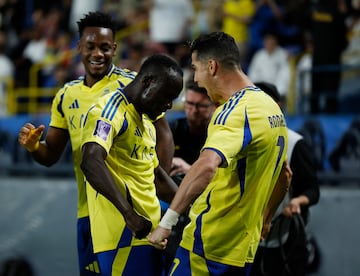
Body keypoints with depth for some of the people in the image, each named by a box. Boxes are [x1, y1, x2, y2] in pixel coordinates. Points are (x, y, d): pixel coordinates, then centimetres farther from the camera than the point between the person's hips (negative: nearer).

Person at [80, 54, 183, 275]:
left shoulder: (146, 122, 22)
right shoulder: (111, 110, -10)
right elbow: (91, 162, -27)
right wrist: (129, 213, -33)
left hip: (148, 231, 10)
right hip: (124, 234, -10)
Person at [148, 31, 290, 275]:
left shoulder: (236, 111, -17)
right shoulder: (272, 108, 13)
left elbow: (207, 166, -35)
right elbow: (283, 176, 26)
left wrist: (167, 221, -36)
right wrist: (262, 221, 35)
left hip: (207, 248, -9)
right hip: (243, 252, 9)